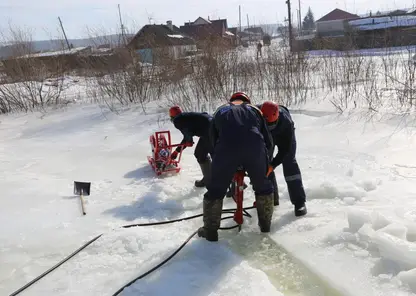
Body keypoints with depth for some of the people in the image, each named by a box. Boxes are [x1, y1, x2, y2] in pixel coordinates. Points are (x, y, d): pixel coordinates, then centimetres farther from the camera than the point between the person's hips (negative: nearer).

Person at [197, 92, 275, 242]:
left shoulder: (220, 111, 32)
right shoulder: (255, 110, 31)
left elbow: (214, 140, 28)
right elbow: (268, 142, 25)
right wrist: (263, 159, 41)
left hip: (226, 148, -1)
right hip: (255, 147, 1)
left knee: (215, 190, 16)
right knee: (263, 186, 25)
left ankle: (210, 230, 21)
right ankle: (265, 223, 36)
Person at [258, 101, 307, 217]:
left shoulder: (286, 122, -43)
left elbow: (284, 149, -34)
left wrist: (272, 166, -42)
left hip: (285, 137, -3)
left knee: (289, 162, -15)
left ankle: (299, 202, -11)